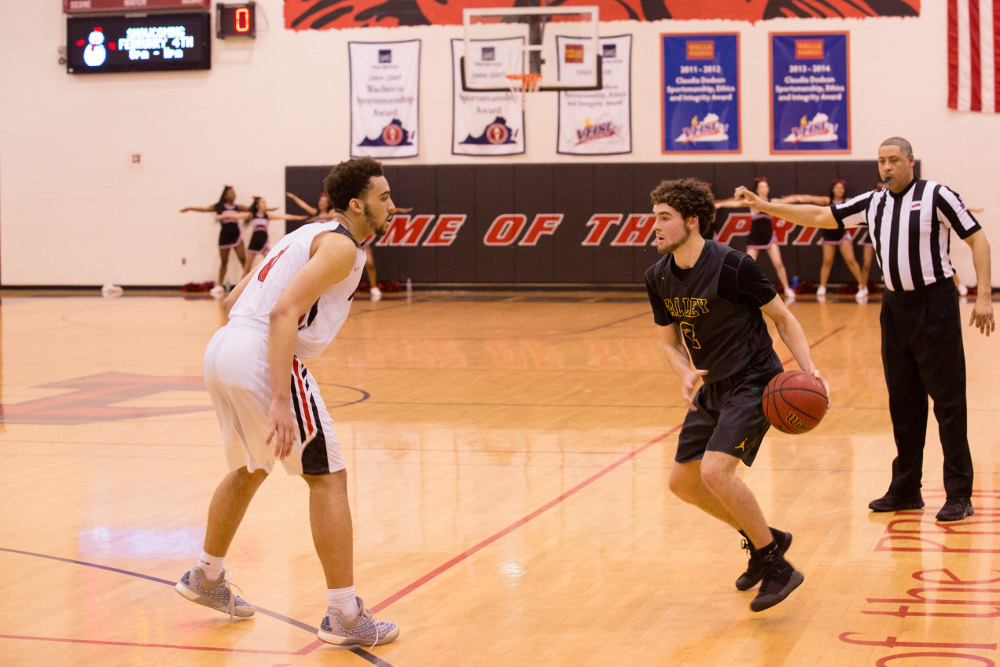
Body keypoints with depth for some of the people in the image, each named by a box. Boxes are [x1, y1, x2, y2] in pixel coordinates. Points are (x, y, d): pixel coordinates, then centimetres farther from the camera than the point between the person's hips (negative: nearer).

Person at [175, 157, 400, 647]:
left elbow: (232, 302, 25)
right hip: (264, 361, -9)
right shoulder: (341, 245, -6)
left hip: (222, 350, 9)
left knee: (249, 470, 28)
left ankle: (206, 578, 43)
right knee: (327, 477, -2)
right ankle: (345, 616, 0)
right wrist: (280, 401, -26)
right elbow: (284, 312, -21)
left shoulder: (304, 235, 23)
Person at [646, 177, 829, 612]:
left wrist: (809, 370, -21)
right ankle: (763, 539, 30)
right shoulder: (658, 278, 0)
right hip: (713, 389, 8)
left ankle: (776, 567, -9)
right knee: (683, 482, 11)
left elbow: (782, 317, -9)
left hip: (754, 382, -8)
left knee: (715, 471, -25)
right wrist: (686, 375, -10)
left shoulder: (732, 266, -19)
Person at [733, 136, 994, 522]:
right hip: (895, 306, 6)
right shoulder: (872, 204, 10)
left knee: (948, 401, -5)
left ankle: (959, 496, -1)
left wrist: (983, 297, -12)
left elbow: (977, 240, -5)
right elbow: (817, 217, 13)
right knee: (903, 402, 10)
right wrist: (764, 206, 6)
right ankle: (906, 491, 18)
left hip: (934, 305, -6)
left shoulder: (936, 196, -6)